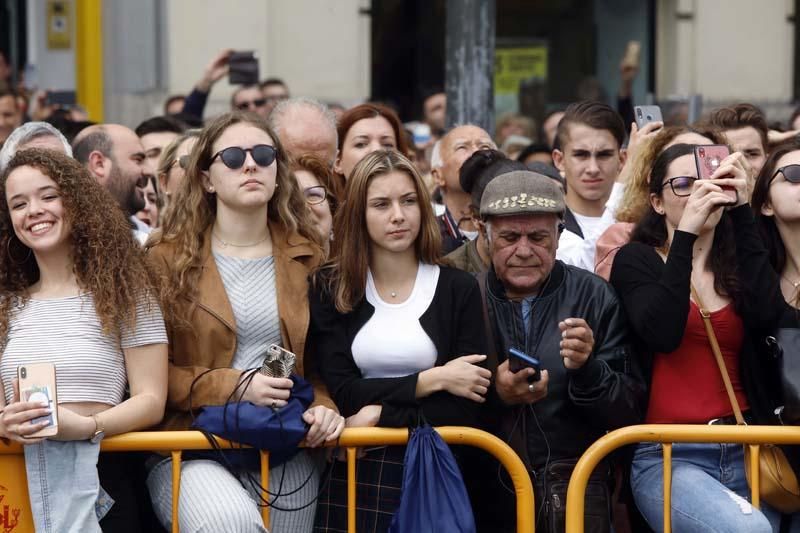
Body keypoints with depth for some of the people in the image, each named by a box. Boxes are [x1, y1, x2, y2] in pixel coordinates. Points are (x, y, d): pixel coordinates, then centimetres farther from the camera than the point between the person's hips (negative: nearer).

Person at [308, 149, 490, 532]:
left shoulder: (459, 290, 2)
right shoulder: (330, 289, 4)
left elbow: (467, 409, -4)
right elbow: (341, 393, -7)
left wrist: (383, 415, -13)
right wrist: (432, 380, -11)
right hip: (354, 473, 0)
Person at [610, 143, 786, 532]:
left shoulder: (739, 262, 14)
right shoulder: (637, 260, 5)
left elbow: (766, 315, -9)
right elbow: (661, 335, -14)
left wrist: (741, 211, -9)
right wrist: (685, 235, -17)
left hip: (747, 452, 5)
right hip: (669, 456, -5)